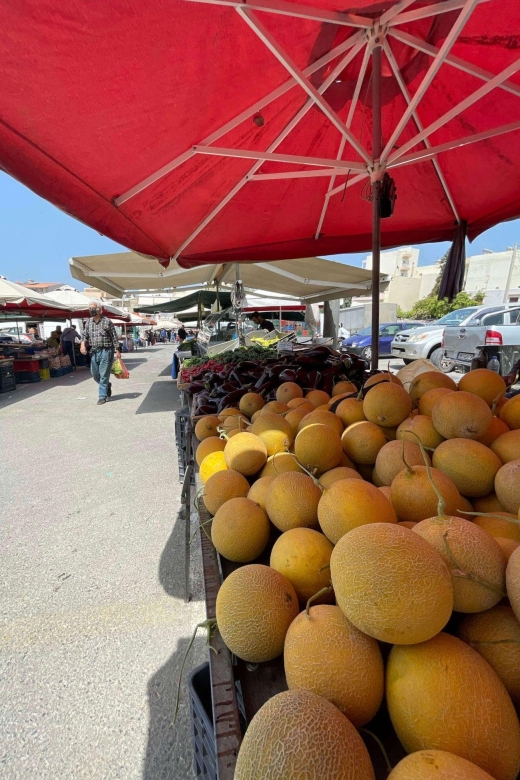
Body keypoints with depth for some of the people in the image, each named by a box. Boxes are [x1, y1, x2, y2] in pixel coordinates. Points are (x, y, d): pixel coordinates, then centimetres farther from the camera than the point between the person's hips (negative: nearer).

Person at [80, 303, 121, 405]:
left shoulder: (107, 321, -5)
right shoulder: (88, 322, 9)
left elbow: (114, 337, -3)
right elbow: (85, 335, 14)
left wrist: (117, 350, -6)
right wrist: (83, 344, -7)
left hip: (106, 351, -6)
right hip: (94, 352, 6)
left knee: (104, 375, -3)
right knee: (94, 374, 12)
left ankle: (102, 396, 5)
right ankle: (107, 385, 37)